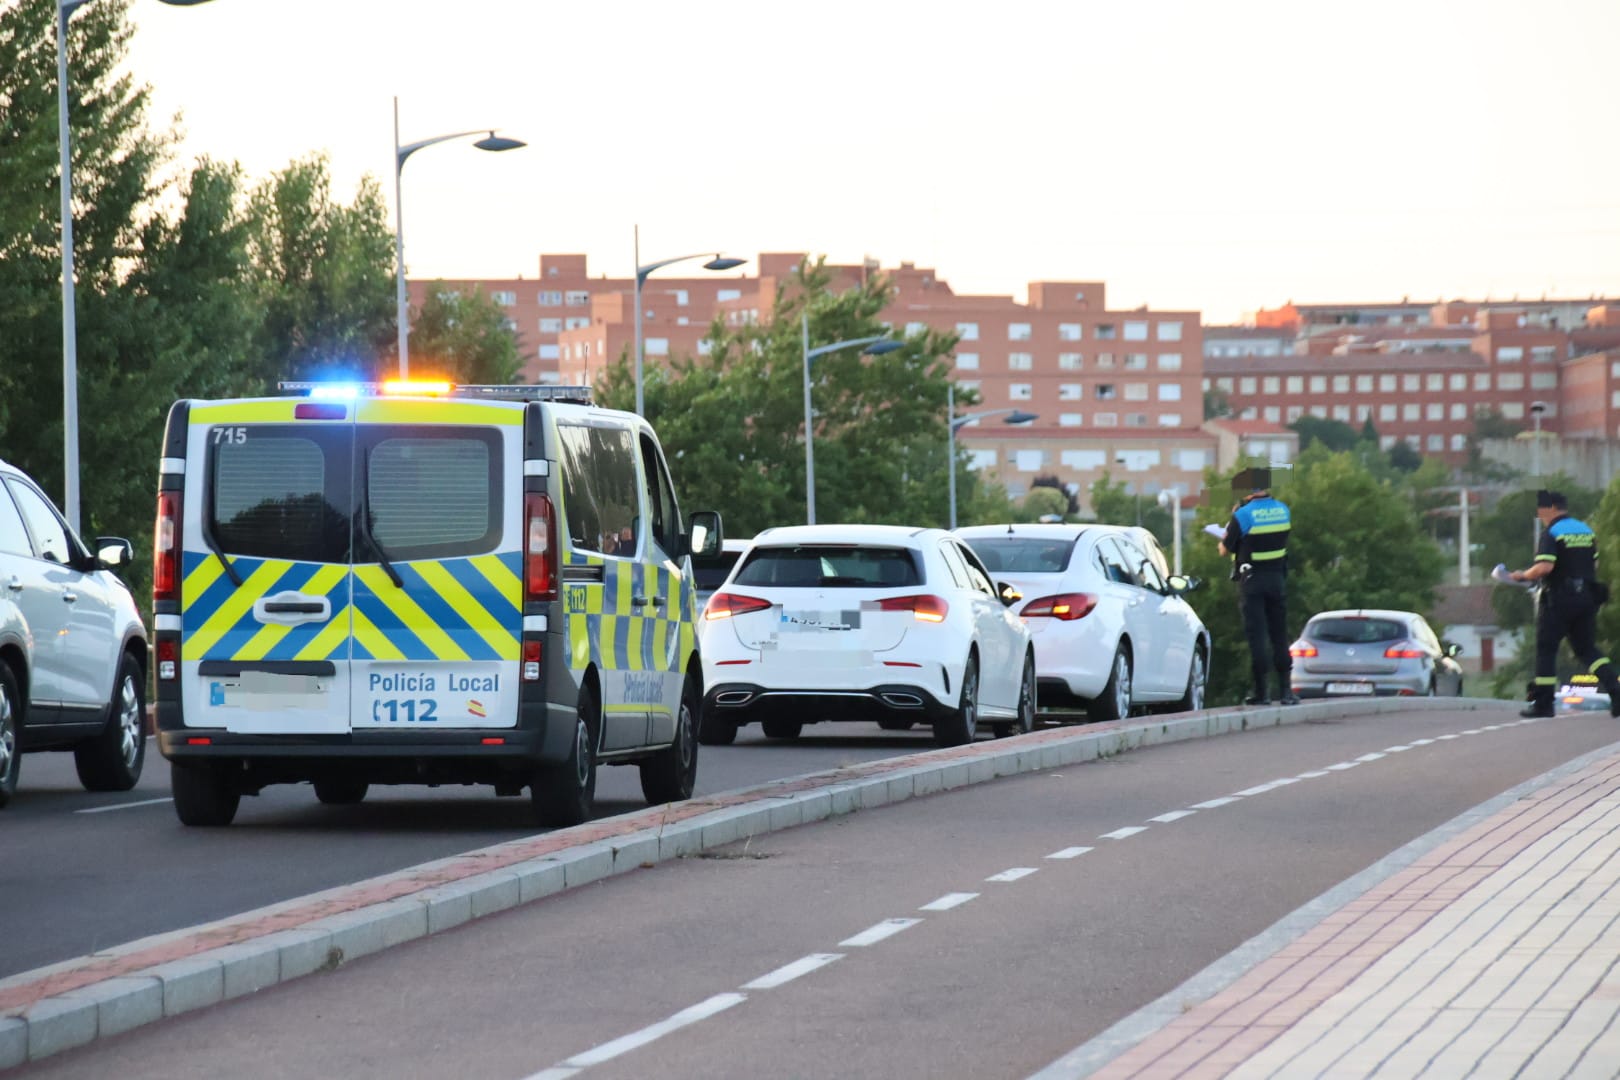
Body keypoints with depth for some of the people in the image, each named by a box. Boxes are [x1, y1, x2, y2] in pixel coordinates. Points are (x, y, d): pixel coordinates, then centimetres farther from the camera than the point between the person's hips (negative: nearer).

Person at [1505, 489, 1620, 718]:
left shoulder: (1551, 533, -10)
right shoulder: (1587, 530, 13)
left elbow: (1544, 567, -22)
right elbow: (1594, 565, 16)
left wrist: (1523, 576, -7)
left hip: (1558, 598, -6)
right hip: (1586, 598, 7)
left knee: (1546, 649, 3)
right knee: (1586, 649, 12)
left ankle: (1543, 703, 1)